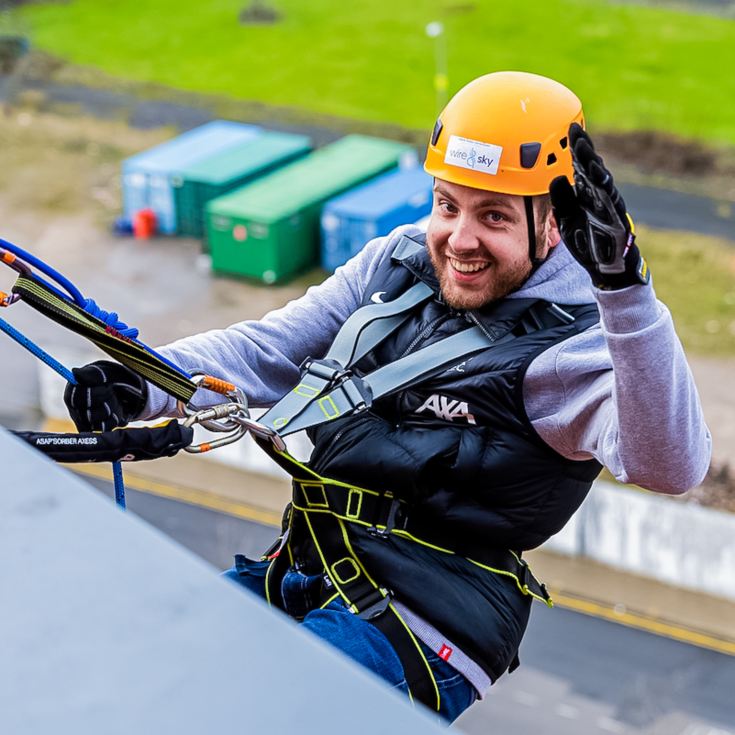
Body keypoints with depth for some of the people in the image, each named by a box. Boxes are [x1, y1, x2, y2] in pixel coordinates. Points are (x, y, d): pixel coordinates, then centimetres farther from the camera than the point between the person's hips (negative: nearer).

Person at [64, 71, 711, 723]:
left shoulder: (568, 343, -15)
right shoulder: (397, 264, 8)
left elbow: (672, 465, -33)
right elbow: (267, 349, 10)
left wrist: (625, 283, -45)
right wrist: (141, 385, -8)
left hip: (412, 623, -7)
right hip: (296, 575, 7)